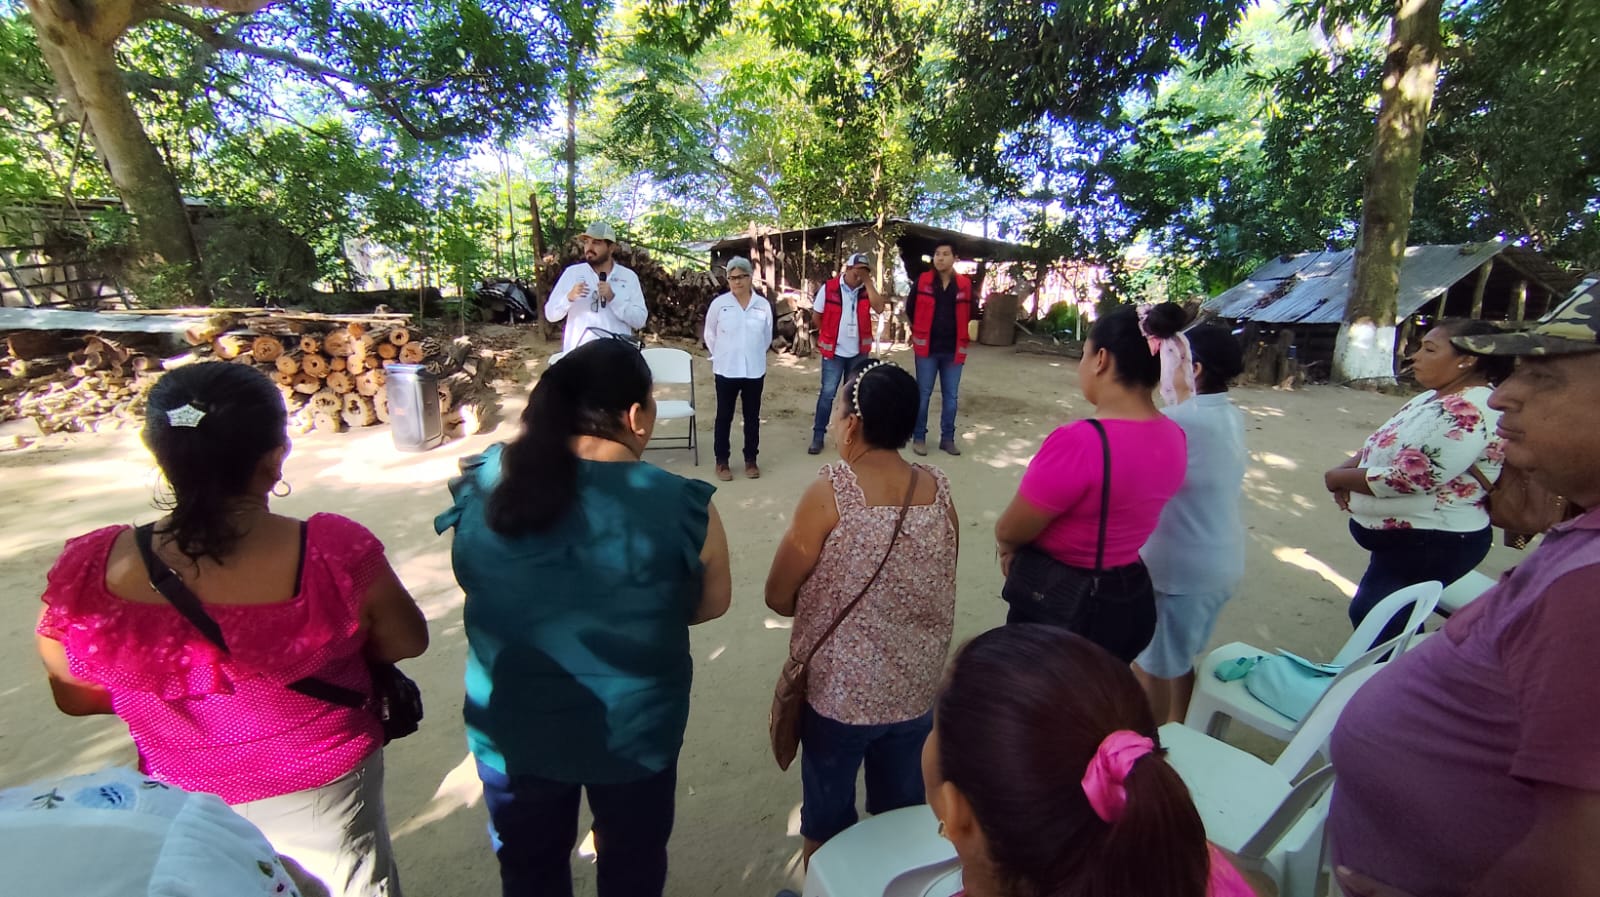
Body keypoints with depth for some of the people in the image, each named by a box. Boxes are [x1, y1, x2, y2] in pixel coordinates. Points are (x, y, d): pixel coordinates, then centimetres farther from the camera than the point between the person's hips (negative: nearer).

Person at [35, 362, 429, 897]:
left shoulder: (90, 573, -24)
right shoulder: (335, 553, -33)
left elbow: (75, 697, -4)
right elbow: (408, 643, -15)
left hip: (186, 810, 3)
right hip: (322, 790, -2)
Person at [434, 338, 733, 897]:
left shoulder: (483, 482, -15)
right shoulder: (680, 505, -24)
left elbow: (473, 582, 1)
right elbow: (712, 603, -9)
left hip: (510, 727, 3)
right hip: (634, 728, -2)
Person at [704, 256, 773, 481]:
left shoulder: (763, 305, -2)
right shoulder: (719, 303, -5)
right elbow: (710, 335, 6)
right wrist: (721, 356, 10)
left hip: (754, 370, 1)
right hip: (726, 370, -1)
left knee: (752, 417, 10)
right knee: (724, 416, 7)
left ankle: (750, 459, 24)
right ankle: (721, 461, 18)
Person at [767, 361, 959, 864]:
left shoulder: (831, 491, -21)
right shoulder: (938, 491, -7)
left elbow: (778, 596, -13)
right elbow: (940, 591, 5)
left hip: (839, 689, -4)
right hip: (916, 687, 4)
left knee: (828, 815, 21)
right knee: (902, 810, 26)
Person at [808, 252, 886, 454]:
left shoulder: (868, 288, -1)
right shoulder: (829, 287, -9)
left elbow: (879, 307, -18)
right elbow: (817, 316, 1)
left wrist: (868, 282, -18)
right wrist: (828, 336, 8)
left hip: (859, 352, 3)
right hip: (833, 351, -3)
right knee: (827, 393, -1)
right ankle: (818, 435, 7)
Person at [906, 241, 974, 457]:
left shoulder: (965, 284, 1)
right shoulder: (923, 281, -2)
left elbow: (969, 314, 13)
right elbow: (910, 308, 9)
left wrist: (959, 336, 12)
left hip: (953, 350, 2)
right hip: (927, 348, -2)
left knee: (951, 396, 8)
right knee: (923, 394, 3)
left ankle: (947, 439, 19)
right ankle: (919, 437, 13)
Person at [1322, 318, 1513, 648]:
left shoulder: (1469, 413, -23)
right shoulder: (1435, 398, 8)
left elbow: (1405, 478, -29)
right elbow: (1382, 445, 14)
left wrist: (1338, 478, -15)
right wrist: (1346, 468, -7)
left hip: (1434, 544, -9)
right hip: (1409, 537, 9)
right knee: (1394, 617, 21)